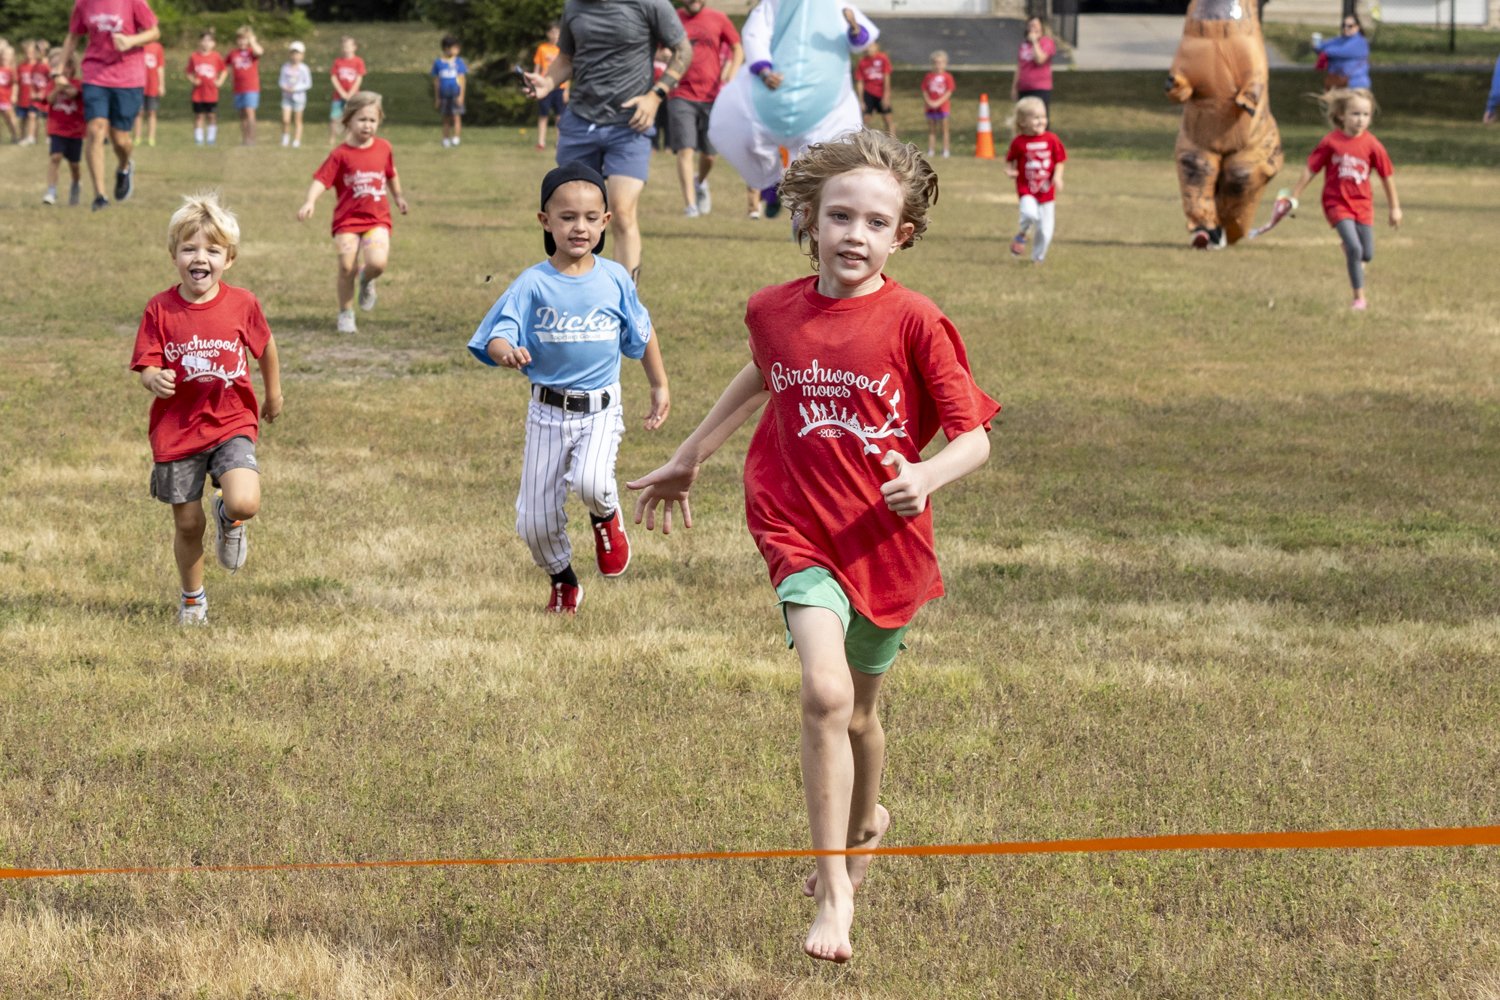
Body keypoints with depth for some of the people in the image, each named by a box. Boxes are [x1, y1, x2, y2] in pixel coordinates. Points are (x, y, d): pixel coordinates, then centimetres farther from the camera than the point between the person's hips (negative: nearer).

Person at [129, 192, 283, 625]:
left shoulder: (241, 304, -6)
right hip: (176, 430, 1)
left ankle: (228, 518, 16)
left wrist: (273, 394, 25)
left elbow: (265, 345, 13)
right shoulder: (160, 309, -8)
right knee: (188, 523, 8)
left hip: (231, 424, 0)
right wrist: (154, 379, -32)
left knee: (245, 503, -23)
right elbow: (146, 366, -8)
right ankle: (192, 598, 33)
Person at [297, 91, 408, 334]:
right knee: (347, 266, -10)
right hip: (347, 219, -2)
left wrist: (398, 197, 35)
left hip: (377, 218, 2)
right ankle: (345, 315, 10)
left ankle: (366, 280, 16)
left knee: (378, 262, -21)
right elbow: (321, 179, -16)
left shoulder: (383, 148, 5)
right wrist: (309, 202, -32)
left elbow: (391, 174, 23)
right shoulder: (341, 154, -7)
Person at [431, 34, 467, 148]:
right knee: (446, 118, 9)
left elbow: (462, 79, 0)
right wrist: (436, 98, 9)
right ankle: (446, 139, 16)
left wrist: (461, 95, -7)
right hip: (443, 95, 2)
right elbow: (436, 81, 9)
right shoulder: (438, 62, 3)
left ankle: (456, 137, -13)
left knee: (456, 116, -9)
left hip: (456, 94, -2)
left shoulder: (459, 61, 0)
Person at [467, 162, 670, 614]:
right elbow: (497, 337, -15)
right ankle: (563, 582, 35)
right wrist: (508, 351, -39)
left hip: (601, 410, -1)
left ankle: (607, 516, 6)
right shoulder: (533, 284, -8)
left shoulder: (614, 279, -3)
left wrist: (660, 386, 19)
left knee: (590, 482, -31)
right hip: (548, 410, 1)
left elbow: (642, 334, 13)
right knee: (535, 521, 5)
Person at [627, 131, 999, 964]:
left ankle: (863, 823, 52)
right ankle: (834, 893, -14)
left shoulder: (913, 322, -12)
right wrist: (691, 458, 30)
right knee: (825, 694, -22)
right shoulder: (774, 312, -2)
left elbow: (974, 436, -11)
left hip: (887, 544, 0)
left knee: (857, 714, 18)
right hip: (802, 535, 0)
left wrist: (928, 476, -32)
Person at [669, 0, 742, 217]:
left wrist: (730, 79, 0)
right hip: (681, 96, -1)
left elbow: (738, 50, 13)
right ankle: (690, 205, -13)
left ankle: (700, 182, 41)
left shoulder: (718, 19, 4)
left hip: (713, 96, 1)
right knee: (685, 150, -12)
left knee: (708, 154, 8)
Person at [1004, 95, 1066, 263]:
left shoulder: (1051, 140, -3)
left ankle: (1038, 257, 26)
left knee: (1045, 229, 4)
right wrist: (1010, 170, -14)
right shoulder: (1019, 142, -6)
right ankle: (1022, 235, 3)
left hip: (1047, 191, 2)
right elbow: (1010, 160, 7)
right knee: (1030, 214, -30)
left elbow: (1059, 161, 3)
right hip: (1027, 190, -2)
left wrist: (1057, 177, -13)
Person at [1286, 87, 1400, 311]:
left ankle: (1349, 249, 40)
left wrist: (1394, 207, 9)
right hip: (1337, 203, -3)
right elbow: (1310, 169, -2)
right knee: (1354, 248, -17)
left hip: (1362, 204, 3)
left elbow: (1387, 175, 4)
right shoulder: (1331, 142, -9)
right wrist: (1294, 197, 0)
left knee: (1367, 254, 3)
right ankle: (1359, 296, -4)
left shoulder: (1372, 144, -6)